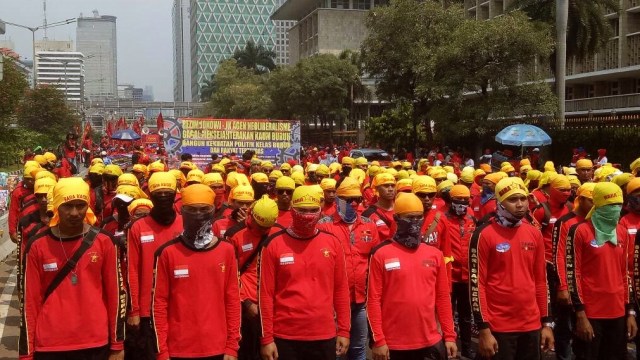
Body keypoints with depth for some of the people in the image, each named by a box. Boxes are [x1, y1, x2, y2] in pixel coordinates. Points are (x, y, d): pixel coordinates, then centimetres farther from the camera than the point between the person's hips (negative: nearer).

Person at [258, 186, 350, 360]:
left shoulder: (332, 243, 3)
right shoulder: (274, 244, -4)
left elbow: (341, 289, 7)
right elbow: (266, 294, -4)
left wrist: (344, 330, 4)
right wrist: (266, 338, -6)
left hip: (324, 336, 2)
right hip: (285, 337, -2)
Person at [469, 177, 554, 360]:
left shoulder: (534, 234, 8)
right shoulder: (484, 234, -9)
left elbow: (541, 280, 13)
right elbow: (477, 283, -10)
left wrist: (546, 322, 11)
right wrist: (484, 329, -13)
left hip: (532, 325, 5)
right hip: (498, 327, -5)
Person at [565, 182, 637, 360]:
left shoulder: (622, 234, 11)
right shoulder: (580, 231, -8)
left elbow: (625, 274, 16)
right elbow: (572, 273, -10)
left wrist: (630, 312, 11)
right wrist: (580, 314, -13)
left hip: (618, 313, 6)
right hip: (590, 313, -5)